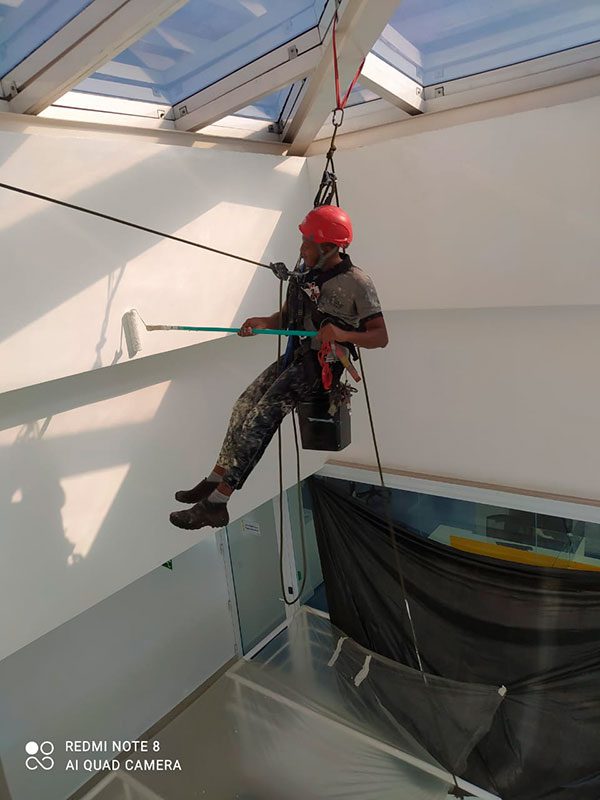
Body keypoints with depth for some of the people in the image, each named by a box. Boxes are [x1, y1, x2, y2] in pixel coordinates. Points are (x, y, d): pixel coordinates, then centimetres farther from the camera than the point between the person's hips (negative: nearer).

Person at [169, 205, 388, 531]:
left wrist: (344, 335, -34)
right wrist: (265, 322, -6)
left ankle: (215, 504, -18)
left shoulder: (356, 283, -15)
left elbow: (381, 336, -16)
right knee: (245, 404, -1)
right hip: (296, 354, 8)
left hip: (322, 363, -8)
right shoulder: (303, 269, 7)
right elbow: (286, 316, 16)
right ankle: (215, 481, 9)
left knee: (262, 416, -20)